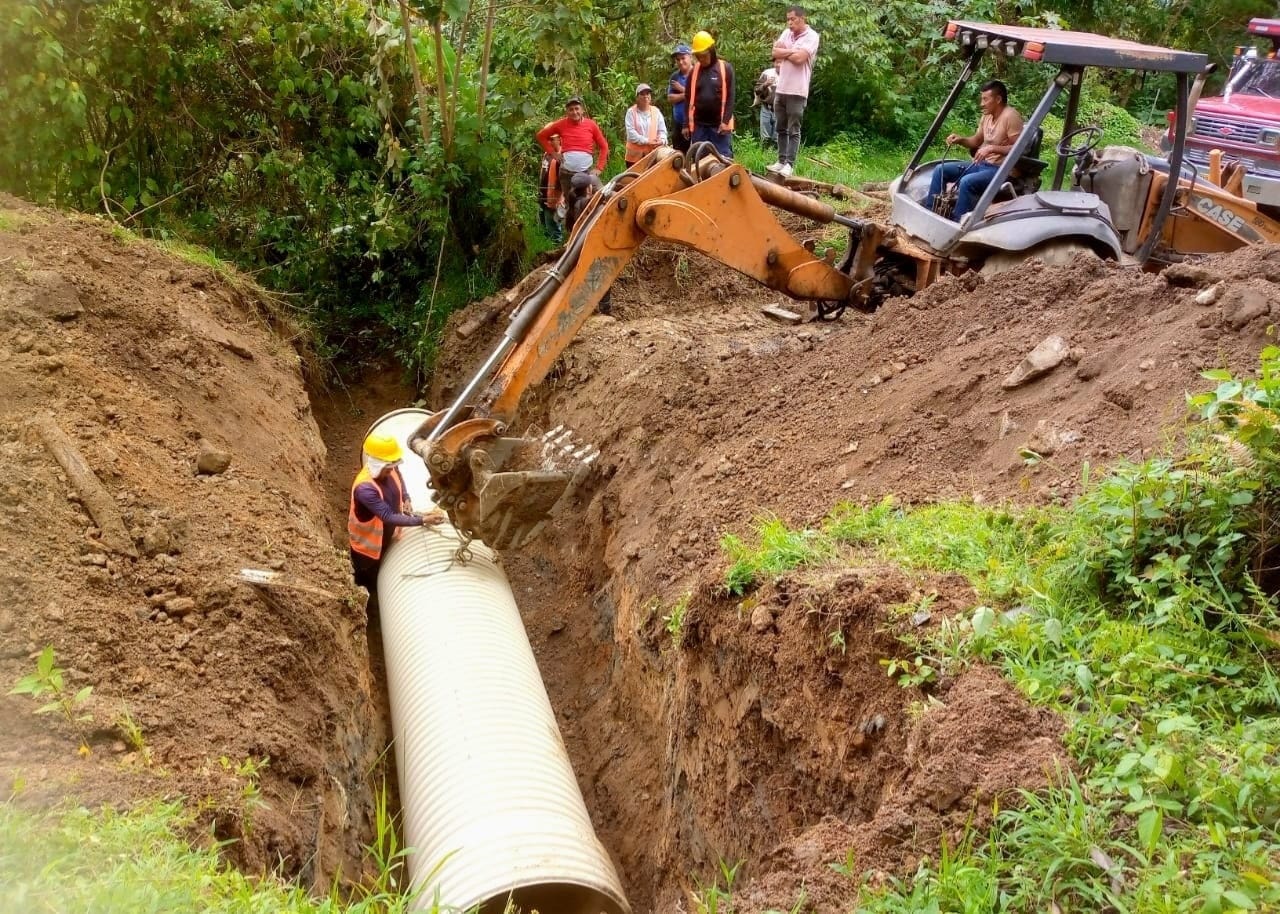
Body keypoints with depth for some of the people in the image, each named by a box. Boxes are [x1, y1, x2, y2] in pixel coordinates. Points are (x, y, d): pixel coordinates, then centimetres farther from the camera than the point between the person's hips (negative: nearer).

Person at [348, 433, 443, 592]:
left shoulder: (391, 469, -17)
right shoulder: (365, 488, -40)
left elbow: (400, 485, 8)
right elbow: (389, 517, -40)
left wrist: (406, 500, -12)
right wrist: (423, 520, -45)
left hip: (388, 539, 7)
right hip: (368, 546, -7)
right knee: (371, 587, 18)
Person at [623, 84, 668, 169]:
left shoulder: (656, 111, 8)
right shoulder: (631, 112, -2)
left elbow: (662, 130, 7)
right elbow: (631, 133, -11)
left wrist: (661, 141, -15)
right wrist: (646, 141, -18)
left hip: (652, 154, 2)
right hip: (635, 155, -2)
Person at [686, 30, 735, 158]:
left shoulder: (725, 68, -1)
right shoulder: (694, 71, 8)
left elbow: (730, 97, -5)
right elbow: (689, 98, 11)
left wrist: (726, 121, -13)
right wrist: (687, 124, 6)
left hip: (720, 124, -3)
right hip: (698, 124, 3)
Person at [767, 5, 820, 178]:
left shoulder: (811, 36, -7)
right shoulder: (786, 33, 13)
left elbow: (799, 58, -18)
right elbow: (775, 52, 1)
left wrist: (783, 53, -3)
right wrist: (792, 51, -11)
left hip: (797, 91, -7)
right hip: (780, 89, 7)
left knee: (793, 130, -3)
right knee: (781, 129, 11)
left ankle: (789, 164, -2)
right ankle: (781, 160, 18)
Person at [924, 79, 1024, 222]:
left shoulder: (1010, 116, -17)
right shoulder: (987, 115, 9)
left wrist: (992, 148, -28)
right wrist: (960, 140, 3)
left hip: (1000, 169, -9)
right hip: (981, 164, 9)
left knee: (967, 182, -35)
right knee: (940, 170, 3)